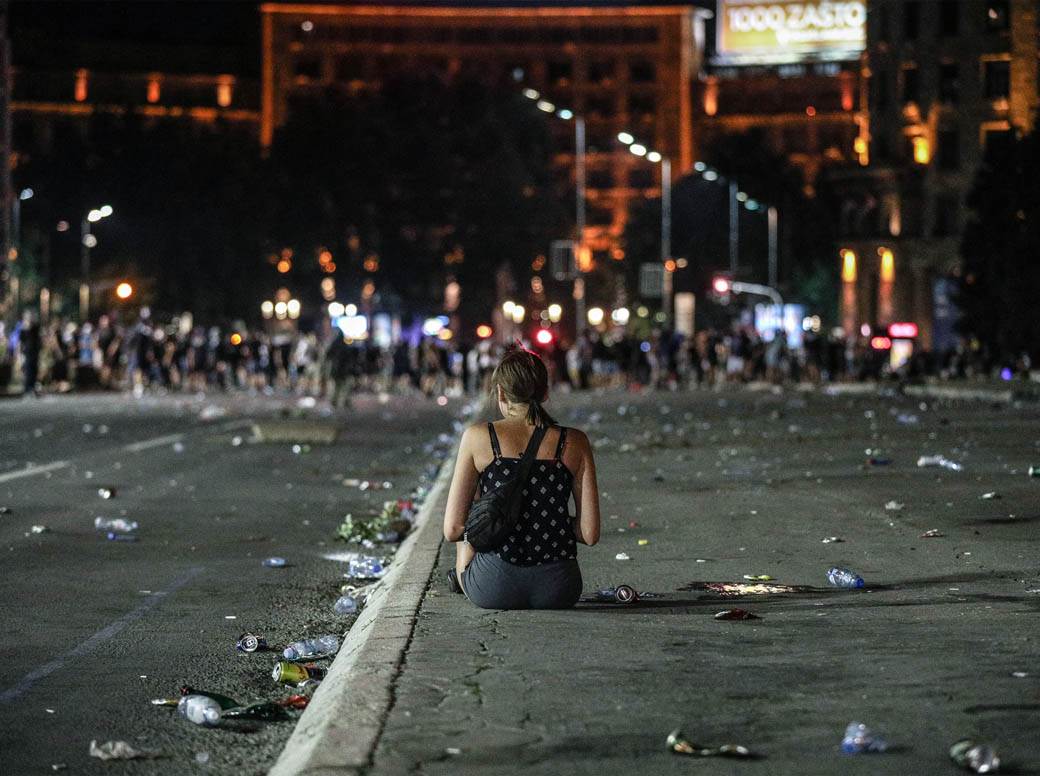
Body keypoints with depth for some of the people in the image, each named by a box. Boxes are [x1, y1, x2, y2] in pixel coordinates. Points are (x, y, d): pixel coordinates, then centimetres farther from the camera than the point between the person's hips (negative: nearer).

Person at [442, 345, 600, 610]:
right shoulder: (574, 442, -1)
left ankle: (463, 579, 59)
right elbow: (590, 534, -3)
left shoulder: (478, 437, -5)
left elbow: (452, 530, -4)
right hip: (558, 591, 1)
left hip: (492, 591, -1)